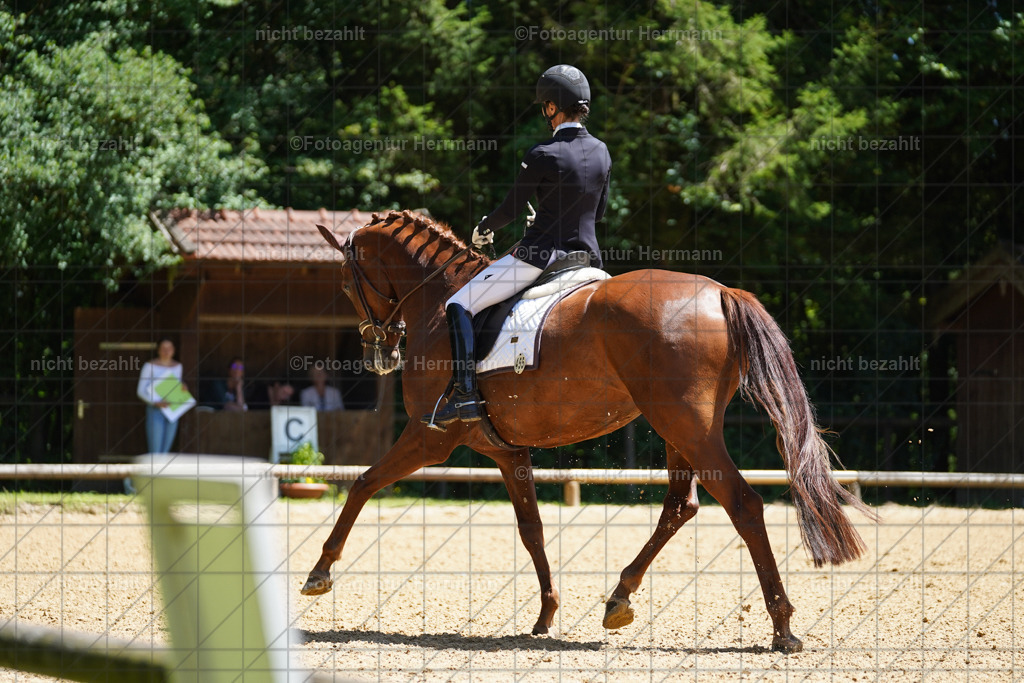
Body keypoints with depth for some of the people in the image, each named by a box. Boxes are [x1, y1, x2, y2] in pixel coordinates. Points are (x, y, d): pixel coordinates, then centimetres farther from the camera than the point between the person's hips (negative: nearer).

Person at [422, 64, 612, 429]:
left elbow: (511, 209, -6)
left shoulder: (542, 156, -14)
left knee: (459, 306, -2)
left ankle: (466, 395, -14)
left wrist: (483, 229, 16)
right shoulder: (601, 152, 5)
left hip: (540, 255, -7)